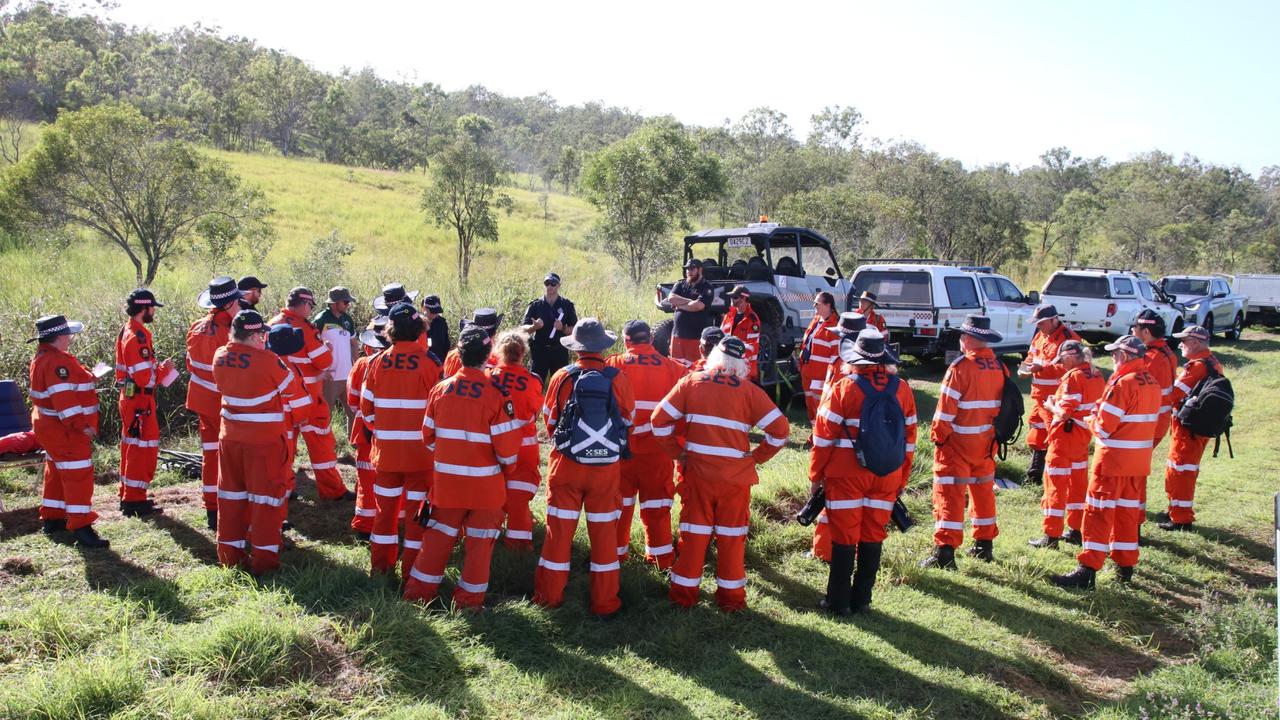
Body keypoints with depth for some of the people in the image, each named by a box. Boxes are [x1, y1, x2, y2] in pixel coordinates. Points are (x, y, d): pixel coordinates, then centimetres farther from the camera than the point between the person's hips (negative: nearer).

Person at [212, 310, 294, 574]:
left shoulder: (220, 357, -3)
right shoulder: (267, 360, -21)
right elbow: (291, 389, -7)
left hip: (230, 437, 6)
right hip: (264, 439, -6)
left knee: (232, 494, 16)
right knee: (265, 495, 5)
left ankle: (230, 553, 25)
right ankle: (263, 558, 8)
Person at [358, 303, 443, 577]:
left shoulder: (378, 362, -2)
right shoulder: (428, 362, -12)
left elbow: (366, 405, 3)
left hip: (386, 448, 3)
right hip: (420, 449, -3)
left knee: (386, 506, 16)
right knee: (417, 507, 6)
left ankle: (381, 564, 26)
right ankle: (413, 568, 11)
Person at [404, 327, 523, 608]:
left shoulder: (441, 389, -2)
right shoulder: (496, 392, -15)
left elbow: (428, 435, 7)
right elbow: (507, 443, -15)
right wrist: (507, 469, 4)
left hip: (446, 479, 4)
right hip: (485, 484, -4)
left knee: (439, 535, 17)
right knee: (480, 541, 9)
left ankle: (419, 592, 23)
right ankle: (469, 601, 16)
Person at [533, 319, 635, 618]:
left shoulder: (562, 378, -7)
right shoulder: (618, 380, -9)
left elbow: (550, 421, 5)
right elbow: (627, 420, 5)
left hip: (566, 466, 0)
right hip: (606, 468, 0)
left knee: (559, 531, 11)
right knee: (604, 534, 10)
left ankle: (549, 595, 21)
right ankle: (605, 602, 18)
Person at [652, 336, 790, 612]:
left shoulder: (691, 382, 0)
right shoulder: (749, 390, -5)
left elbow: (660, 420, -1)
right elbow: (780, 428, -8)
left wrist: (677, 452, 7)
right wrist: (758, 456, 2)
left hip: (697, 471, 1)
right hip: (736, 475, -1)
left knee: (694, 532, 12)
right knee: (732, 535, 11)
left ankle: (684, 592, 20)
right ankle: (731, 596, 20)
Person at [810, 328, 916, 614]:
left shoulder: (843, 389, -10)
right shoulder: (902, 389, 2)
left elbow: (824, 436, -9)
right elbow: (909, 437, 8)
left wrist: (816, 474, 2)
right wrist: (902, 478, 16)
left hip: (846, 474, -3)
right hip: (887, 476, 4)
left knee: (844, 537, 4)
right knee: (873, 537, 11)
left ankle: (839, 601, 11)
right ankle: (862, 599, 18)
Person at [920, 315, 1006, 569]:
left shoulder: (961, 367, -16)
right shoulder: (999, 367, 3)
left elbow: (947, 407, -16)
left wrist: (938, 435, -5)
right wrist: (994, 434, 17)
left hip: (958, 442, -6)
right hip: (987, 442, 6)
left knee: (949, 492, -4)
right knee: (983, 490, 19)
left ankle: (945, 551, -8)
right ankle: (984, 546, 28)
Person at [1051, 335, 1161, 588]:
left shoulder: (1122, 383, -19)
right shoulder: (1152, 383, 7)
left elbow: (1104, 427, -19)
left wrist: (1091, 420, 2)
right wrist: (1104, 409, 8)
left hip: (1114, 460, -8)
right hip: (1139, 461, 8)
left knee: (1098, 512, -5)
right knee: (1128, 511, 17)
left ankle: (1087, 570, -5)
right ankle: (1126, 565, 25)